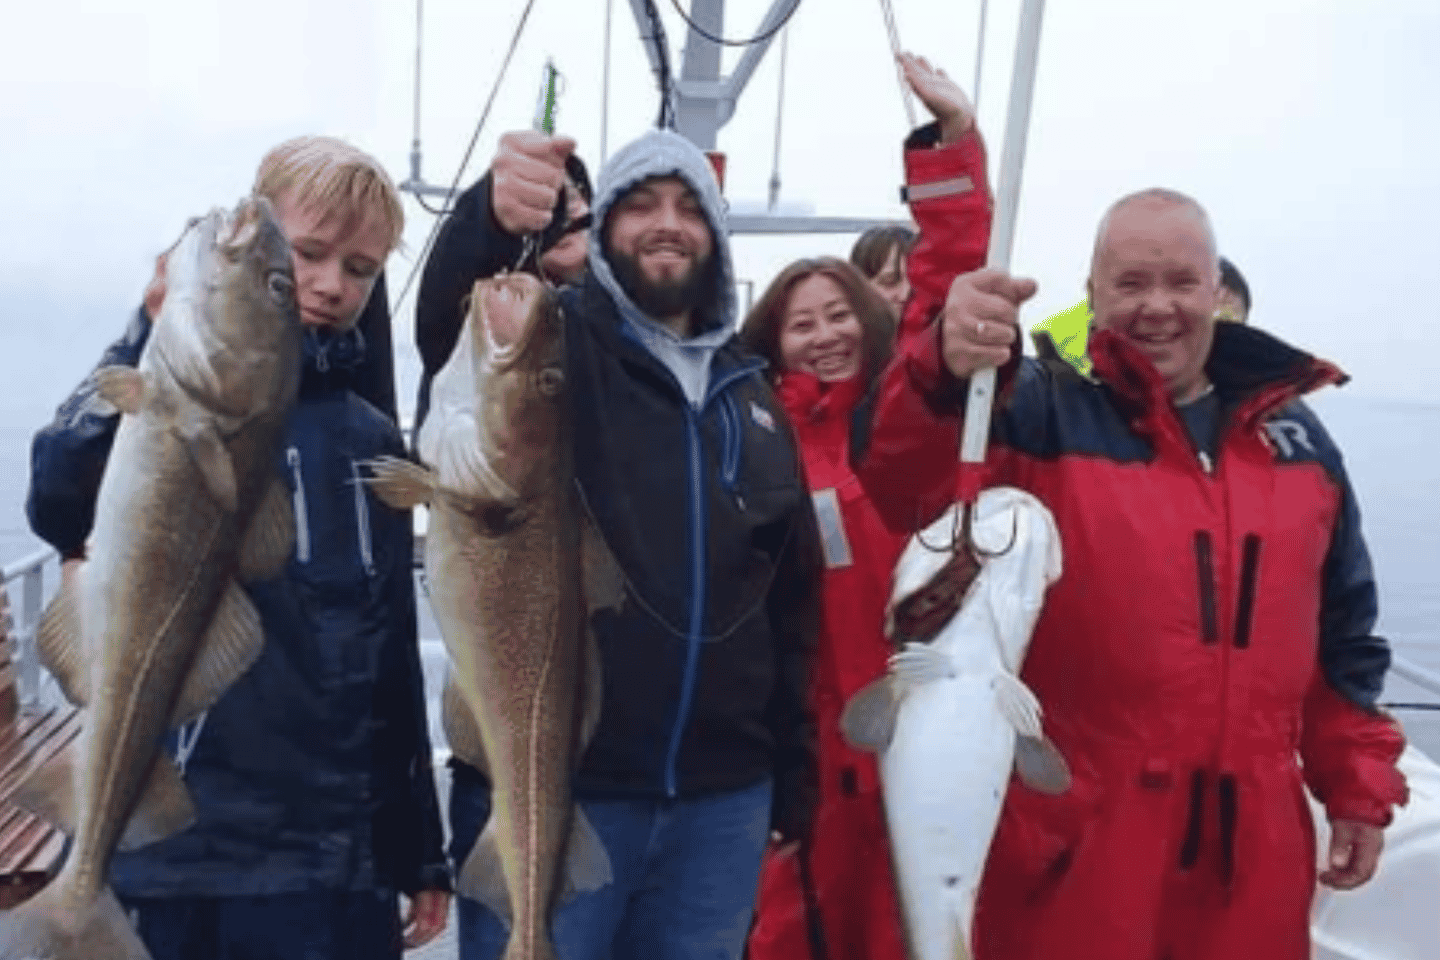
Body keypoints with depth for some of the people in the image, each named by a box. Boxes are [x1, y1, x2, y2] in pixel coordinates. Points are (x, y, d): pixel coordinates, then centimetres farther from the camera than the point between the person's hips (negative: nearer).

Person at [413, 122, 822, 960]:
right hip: (546, 787, -4)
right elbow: (451, 321, -26)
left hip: (721, 801, 5)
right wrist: (495, 220, -47)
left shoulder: (750, 396, 12)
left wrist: (792, 775, 13)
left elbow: (792, 599, 14)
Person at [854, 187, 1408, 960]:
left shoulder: (1293, 435, 9)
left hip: (1252, 842, 4)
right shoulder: (1041, 415, -5)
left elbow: (1344, 635, 17)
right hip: (1073, 839, -4)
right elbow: (904, 485, -26)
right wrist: (946, 371, -45)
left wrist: (1359, 784, 14)